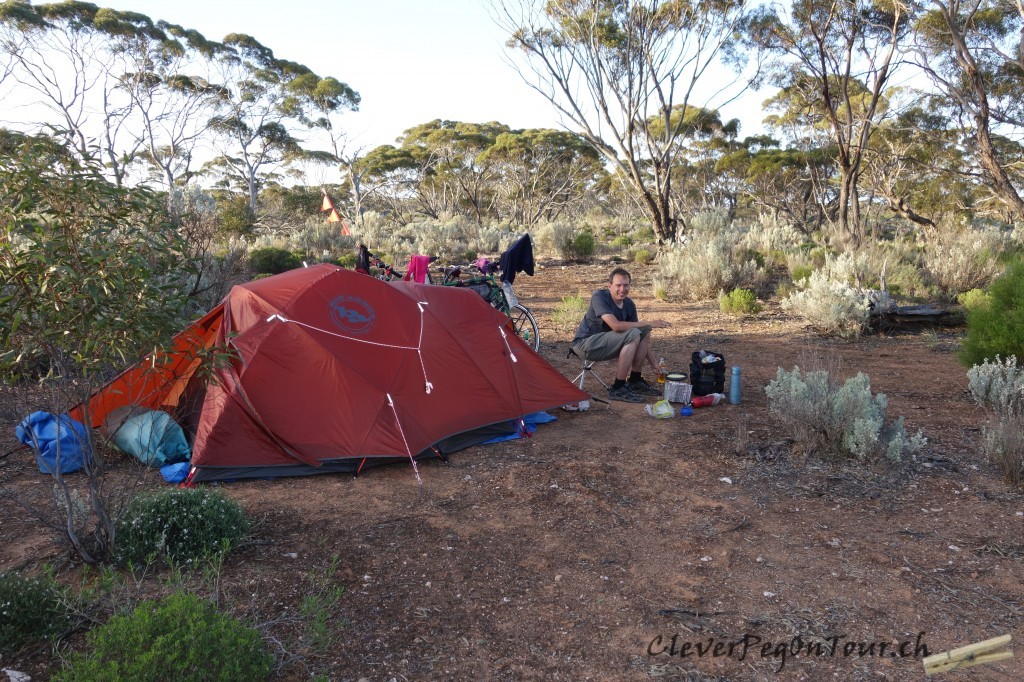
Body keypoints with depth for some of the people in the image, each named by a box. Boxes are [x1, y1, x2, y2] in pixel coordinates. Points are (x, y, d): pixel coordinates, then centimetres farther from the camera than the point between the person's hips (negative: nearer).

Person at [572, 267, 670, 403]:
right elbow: (616, 326, -32)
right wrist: (648, 323, -27)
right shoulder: (599, 297, -20)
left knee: (644, 332, -3)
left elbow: (642, 340, 8)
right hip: (584, 343, -8)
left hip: (606, 343, 8)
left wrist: (654, 363, 5)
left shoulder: (629, 304, 2)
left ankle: (635, 381, 4)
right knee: (632, 335, -25)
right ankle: (618, 389, -21)